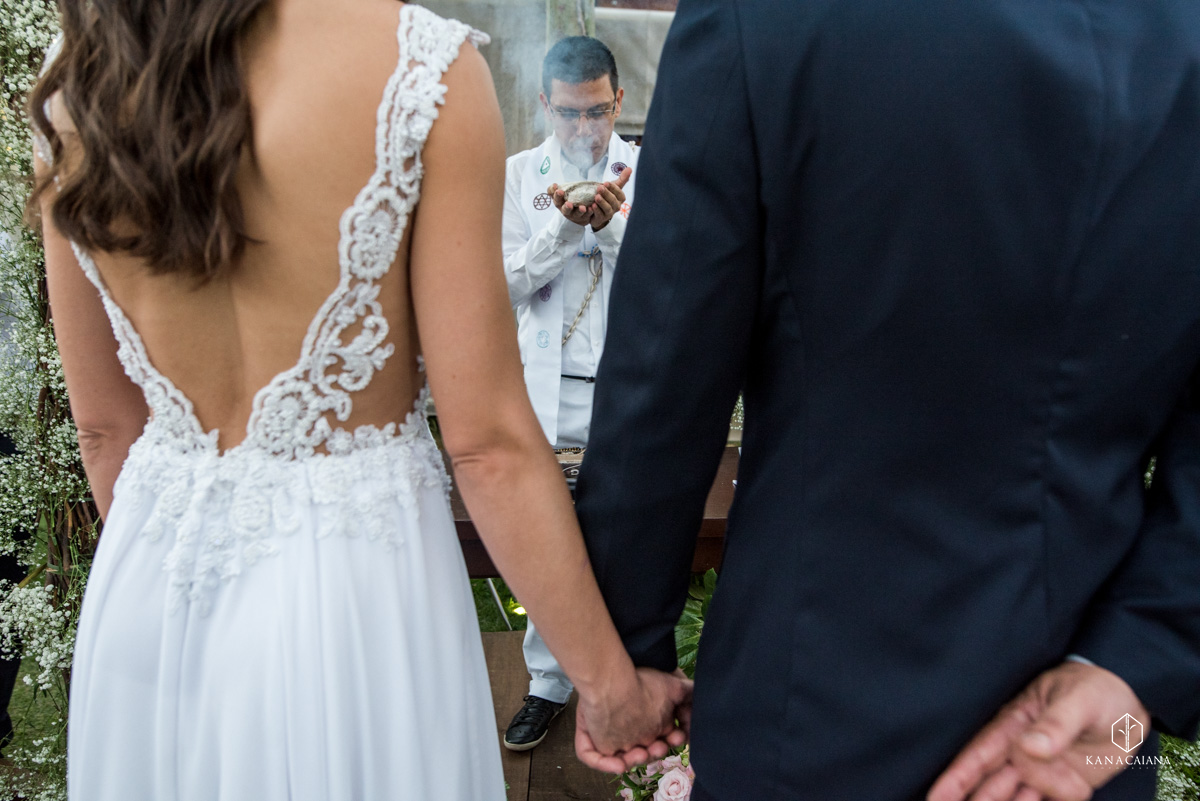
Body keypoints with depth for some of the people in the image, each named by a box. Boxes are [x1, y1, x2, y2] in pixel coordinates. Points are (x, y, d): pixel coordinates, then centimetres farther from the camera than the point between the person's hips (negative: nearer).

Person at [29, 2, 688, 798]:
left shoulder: (74, 91, -1)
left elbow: (105, 424, 6)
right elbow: (487, 438, -18)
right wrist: (612, 683, -7)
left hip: (145, 587, 5)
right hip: (353, 583, -4)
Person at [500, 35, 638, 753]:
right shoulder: (519, 173, 7)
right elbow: (512, 283, -1)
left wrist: (612, 223, -18)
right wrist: (564, 223, -16)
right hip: (551, 389, 1)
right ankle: (550, 685, 21)